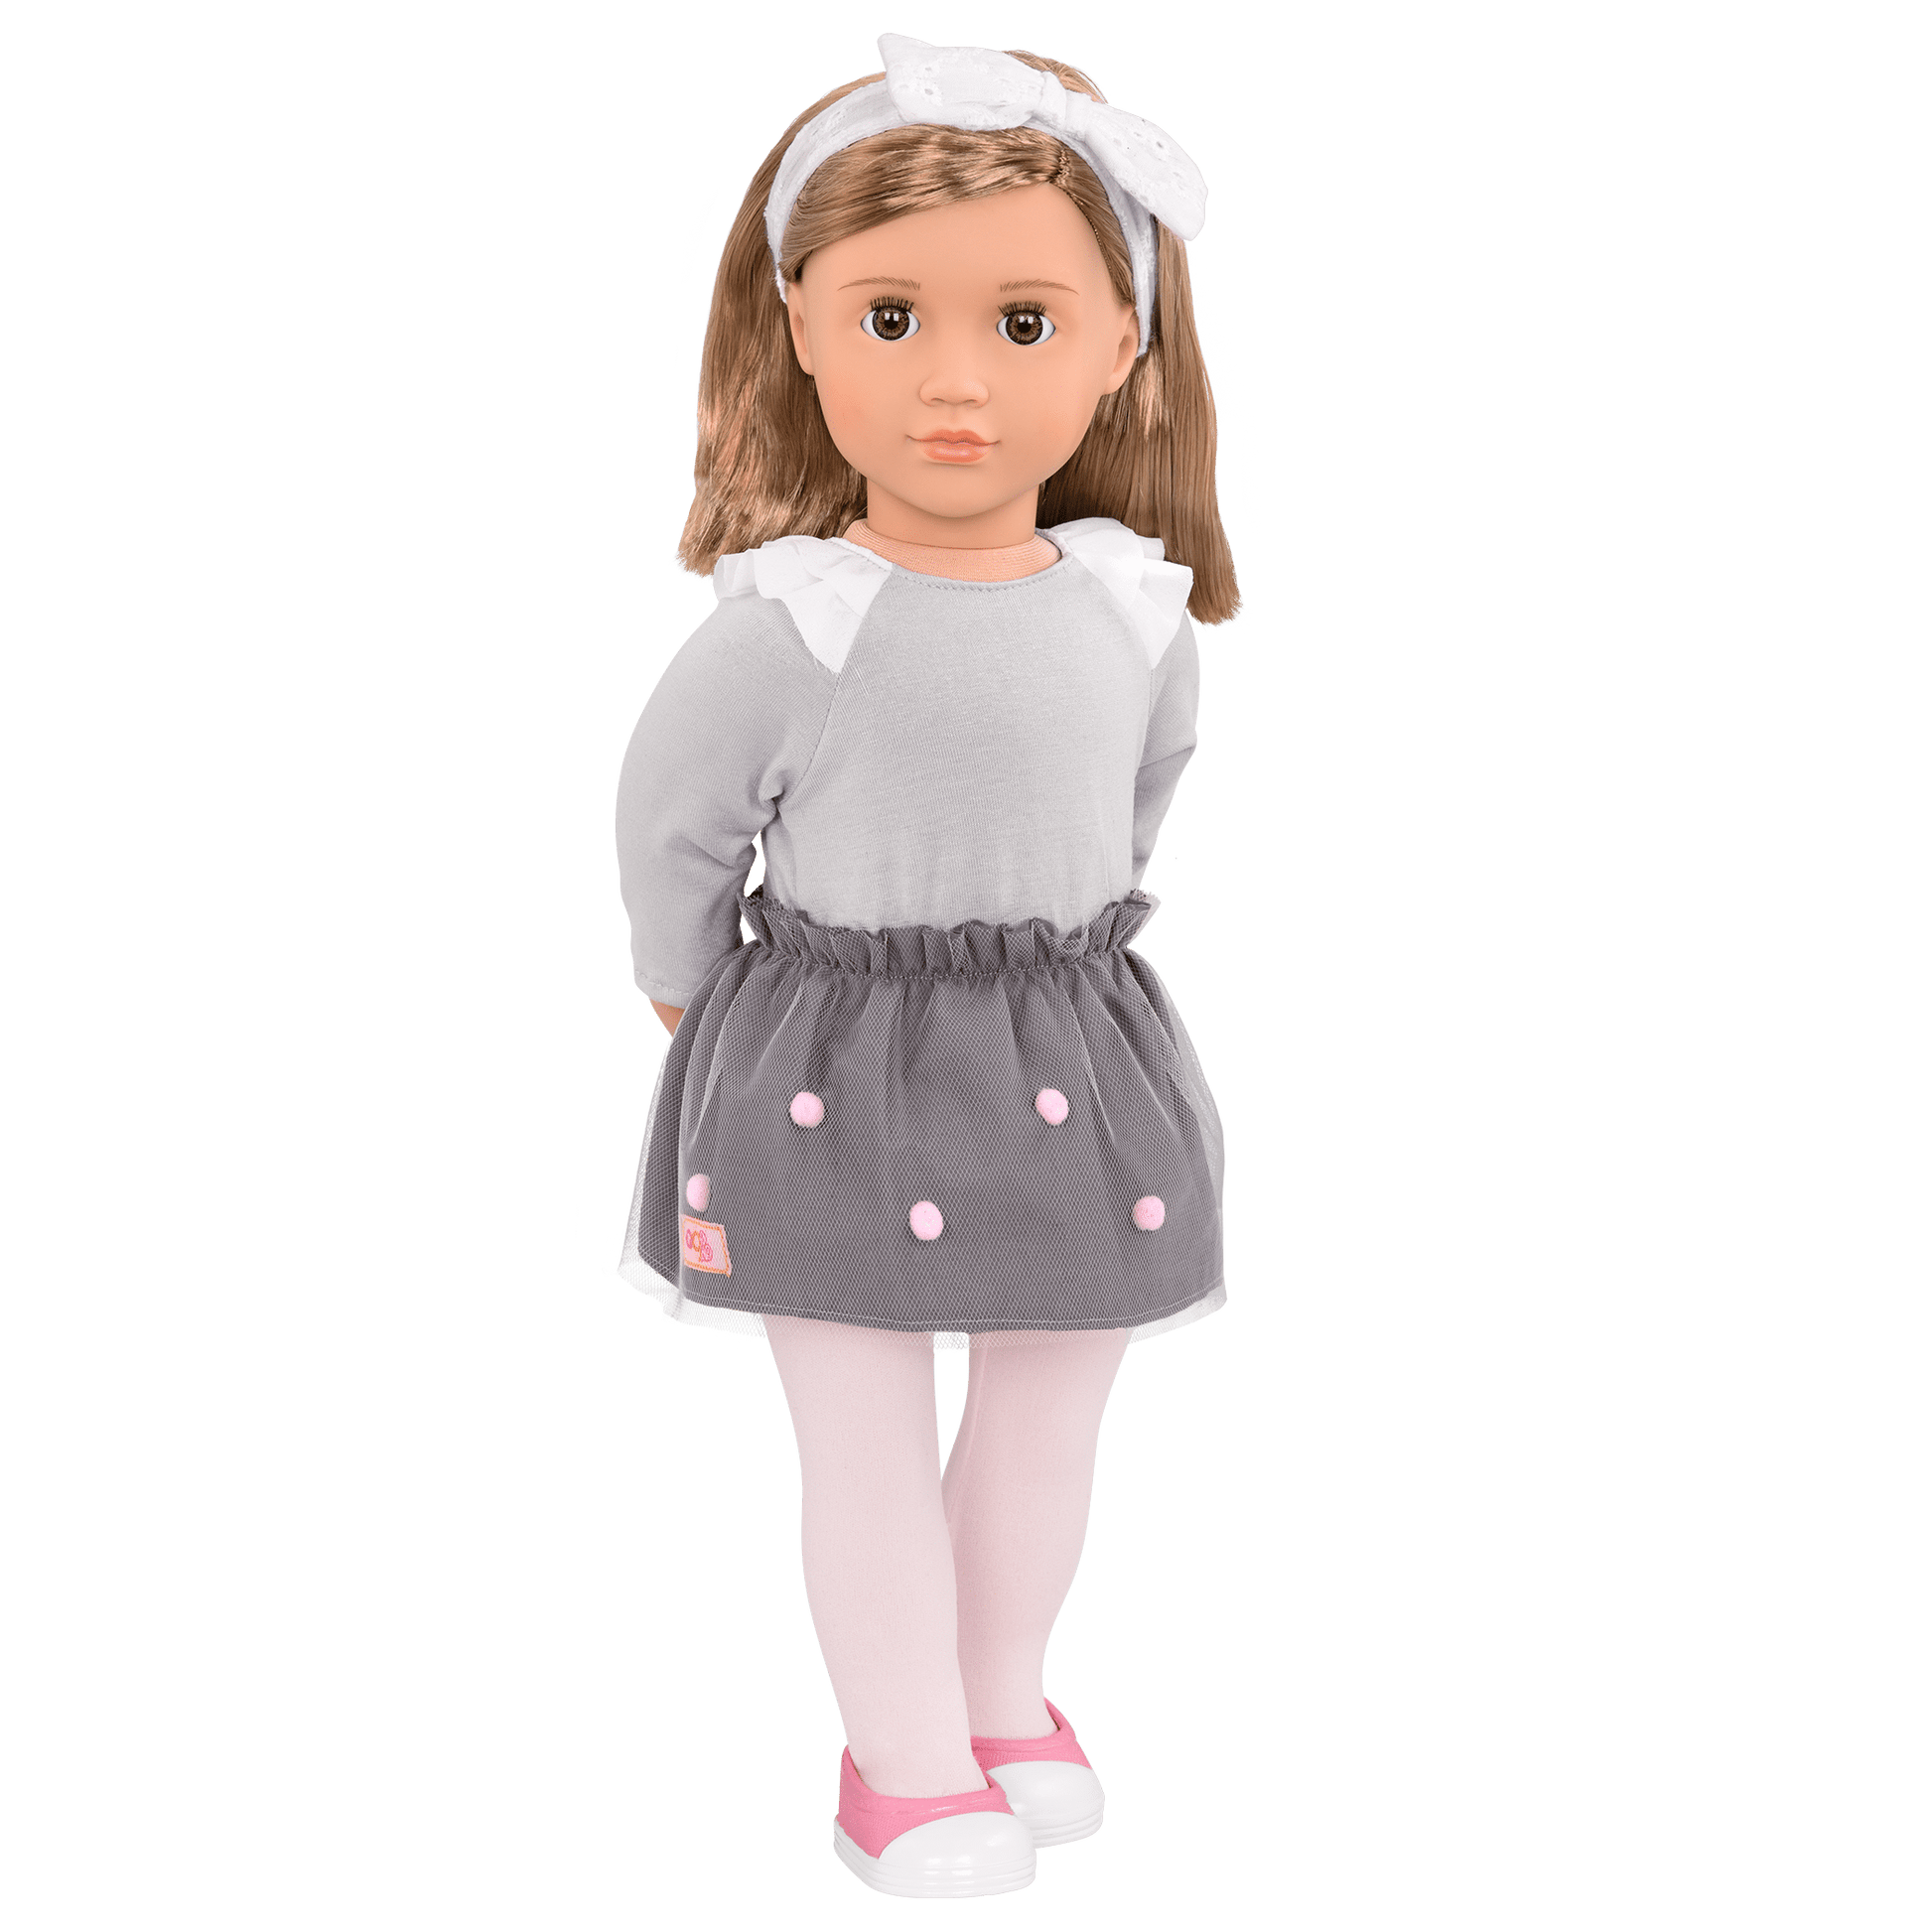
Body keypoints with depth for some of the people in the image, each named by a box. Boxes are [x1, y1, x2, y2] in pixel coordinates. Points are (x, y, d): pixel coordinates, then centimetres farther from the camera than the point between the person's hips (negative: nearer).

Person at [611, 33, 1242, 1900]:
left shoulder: (1135, 613, -6)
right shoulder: (786, 627, -18)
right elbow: (671, 821, -4)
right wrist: (694, 990, 7)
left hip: (1071, 1061, 4)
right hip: (833, 1075, -4)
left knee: (1046, 1429, 17)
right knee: (867, 1450, 7)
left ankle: (1004, 1700, 41)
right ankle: (904, 1757, 27)